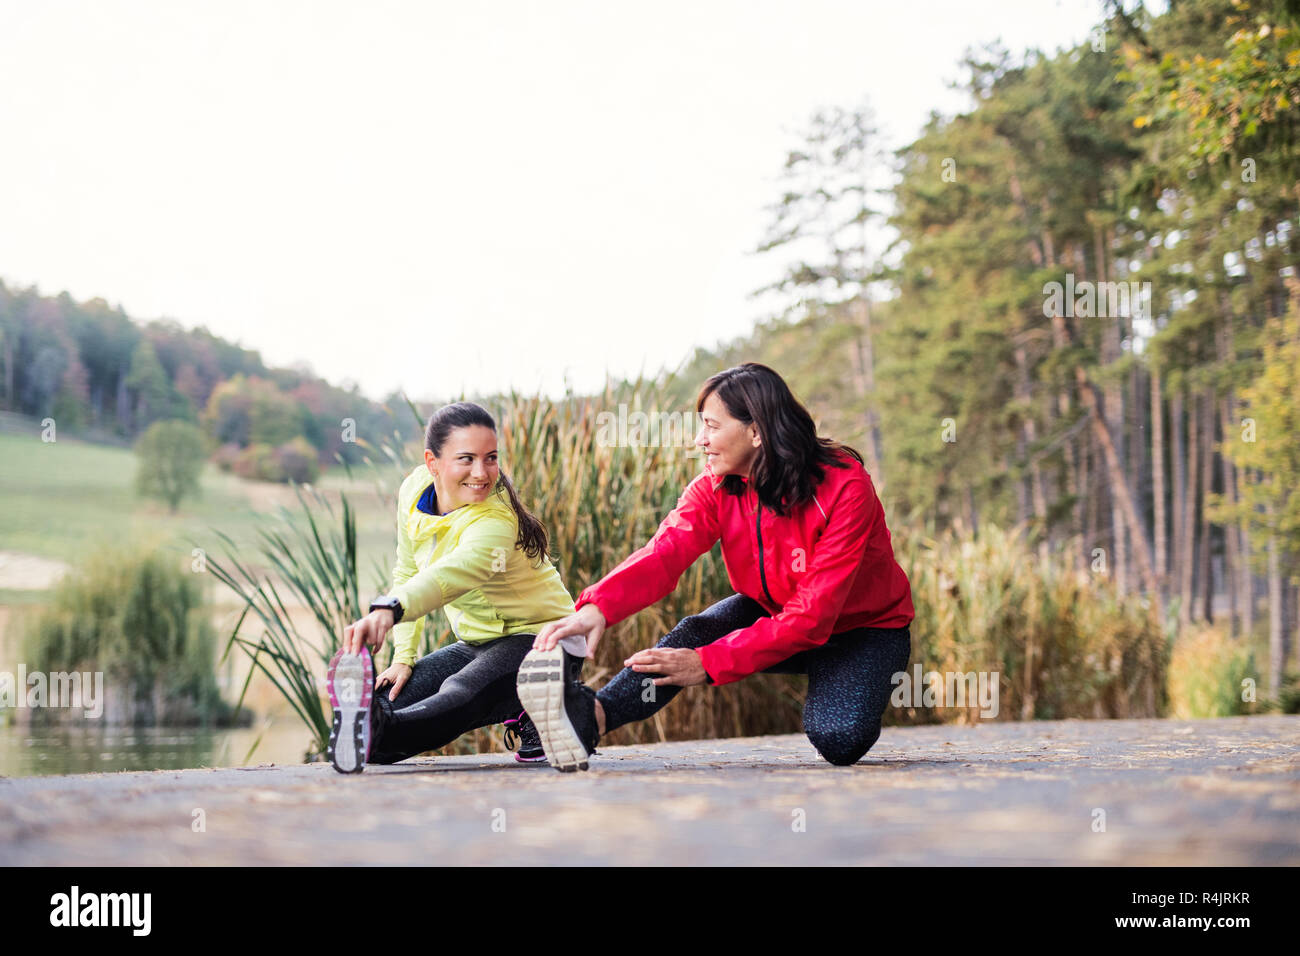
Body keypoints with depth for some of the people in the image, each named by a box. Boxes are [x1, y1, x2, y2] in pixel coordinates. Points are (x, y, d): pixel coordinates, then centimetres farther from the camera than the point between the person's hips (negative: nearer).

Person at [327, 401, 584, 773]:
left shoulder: (495, 523, -30)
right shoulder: (414, 490, -7)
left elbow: (453, 573, -52)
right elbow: (407, 574, 5)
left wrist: (389, 610, -70)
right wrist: (403, 658, -4)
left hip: (536, 638, -8)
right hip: (478, 643, 8)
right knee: (390, 699, -9)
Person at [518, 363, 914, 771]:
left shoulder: (844, 488, -29)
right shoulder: (716, 486, -12)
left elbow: (813, 614, -33)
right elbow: (665, 553, -30)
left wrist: (708, 663, -39)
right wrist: (598, 607, -50)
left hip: (865, 630, -4)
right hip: (772, 614, 4)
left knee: (838, 740, -31)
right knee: (695, 632, -26)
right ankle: (593, 716, -42)